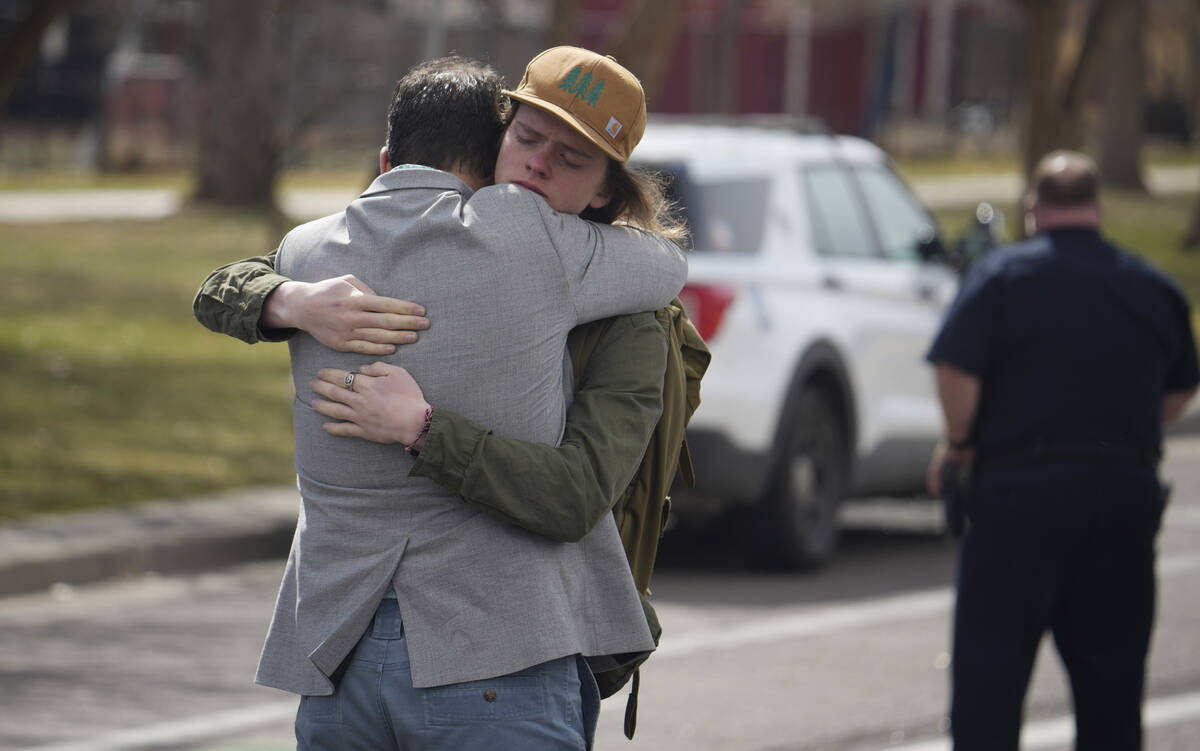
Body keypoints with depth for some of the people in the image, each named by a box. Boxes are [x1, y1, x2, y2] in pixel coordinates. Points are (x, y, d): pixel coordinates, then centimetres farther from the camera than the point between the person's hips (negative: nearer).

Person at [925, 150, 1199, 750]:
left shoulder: (1003, 275, -5)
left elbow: (956, 369, -15)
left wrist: (958, 442, 0)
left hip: (1021, 482, -4)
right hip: (1127, 487, 4)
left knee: (991, 657, 0)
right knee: (1111, 663, 9)